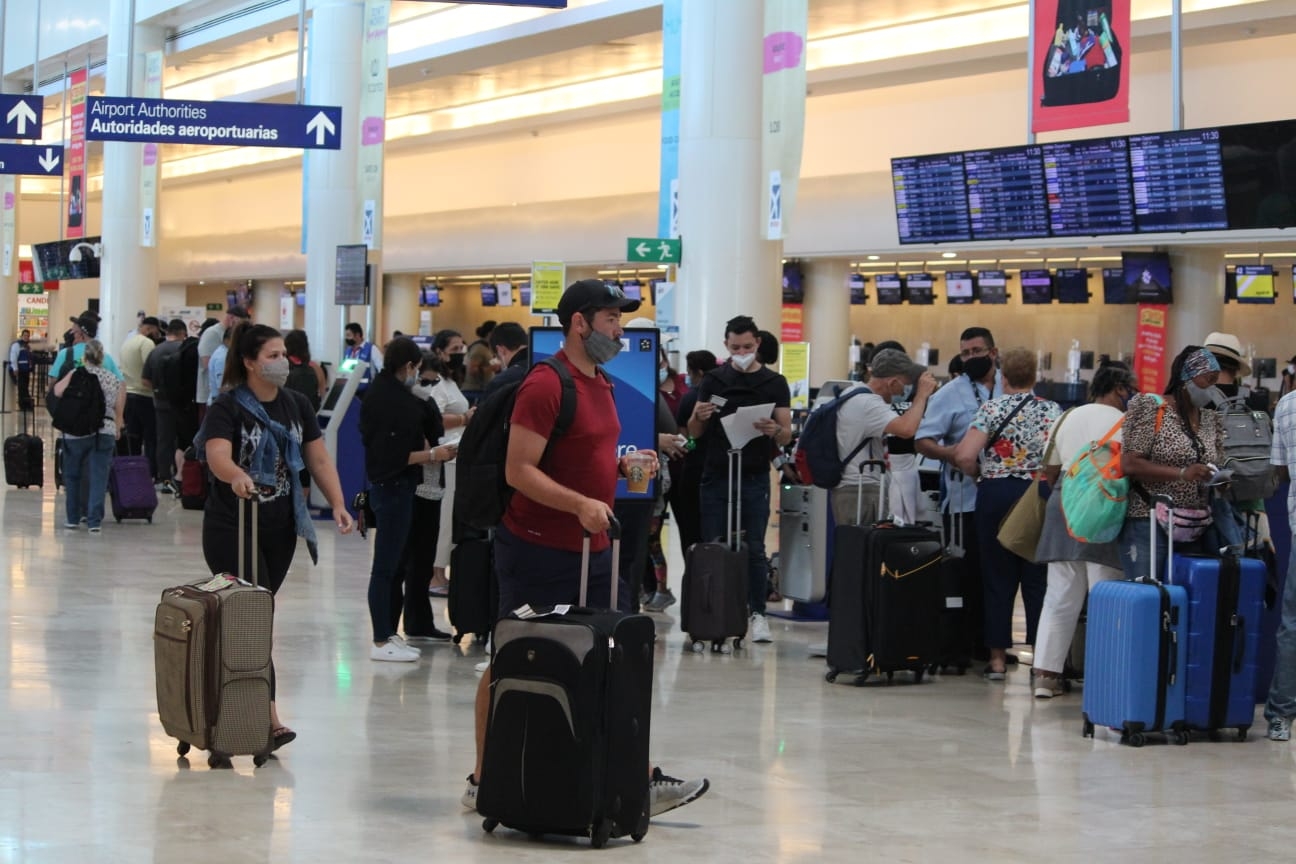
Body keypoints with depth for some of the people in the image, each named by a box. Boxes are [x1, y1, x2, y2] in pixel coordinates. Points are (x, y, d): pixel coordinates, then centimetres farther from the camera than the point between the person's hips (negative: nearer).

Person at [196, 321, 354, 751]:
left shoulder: (296, 405, 8)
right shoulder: (227, 408, -11)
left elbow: (318, 458, 7)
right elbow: (217, 454, -28)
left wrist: (337, 504, -6)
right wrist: (237, 475, -50)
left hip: (281, 527, 6)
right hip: (233, 527, -6)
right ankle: (268, 716, -14)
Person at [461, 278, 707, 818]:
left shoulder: (601, 383, 14)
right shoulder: (546, 385, -15)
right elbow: (519, 470, -19)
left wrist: (622, 466, 7)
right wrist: (581, 504, -29)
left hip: (592, 550, 8)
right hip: (536, 551, -8)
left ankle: (641, 781, 9)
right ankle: (483, 782, 12)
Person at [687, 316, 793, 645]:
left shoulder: (775, 383, 4)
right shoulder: (713, 380, 7)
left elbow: (786, 436, 2)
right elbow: (695, 432, 9)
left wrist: (774, 431, -22)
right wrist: (699, 417, -14)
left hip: (754, 478, -1)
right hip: (716, 476, 1)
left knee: (754, 548, -1)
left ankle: (757, 613, 4)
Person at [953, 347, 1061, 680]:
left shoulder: (991, 409, -4)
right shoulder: (1053, 412, 2)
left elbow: (964, 457, -12)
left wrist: (982, 473, 8)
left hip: (996, 494, -1)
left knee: (998, 578, 5)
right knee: (1037, 578, 5)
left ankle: (998, 658, 7)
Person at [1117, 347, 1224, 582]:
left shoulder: (1210, 420, 15)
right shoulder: (1151, 409, -4)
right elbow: (1129, 465, -12)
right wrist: (1181, 473, -22)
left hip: (1195, 531, 6)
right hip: (1150, 525, -6)